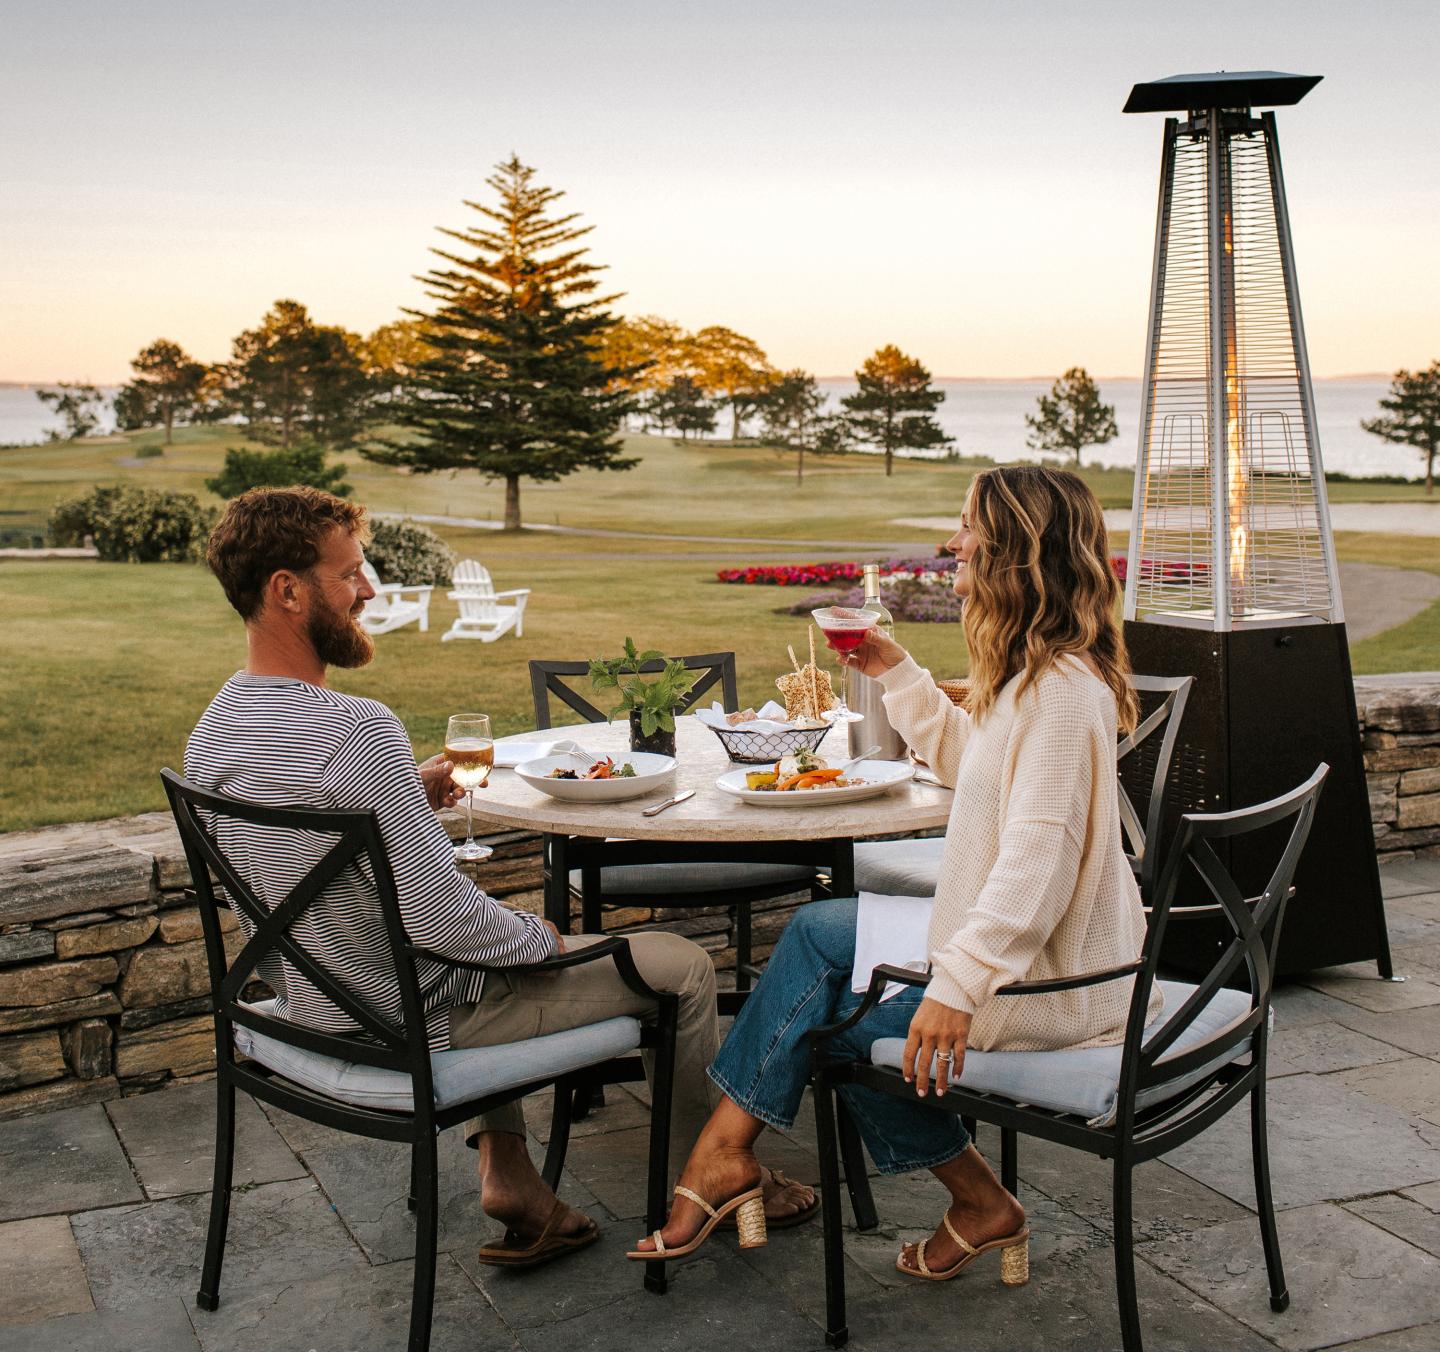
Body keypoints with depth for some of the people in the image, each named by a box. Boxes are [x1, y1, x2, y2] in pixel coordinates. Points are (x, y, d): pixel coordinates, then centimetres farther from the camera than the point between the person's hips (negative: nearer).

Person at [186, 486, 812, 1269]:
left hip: (310, 1012, 9)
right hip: (412, 1025, -9)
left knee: (499, 944, 38)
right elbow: (442, 918, -29)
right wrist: (543, 937, -11)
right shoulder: (357, 730, -31)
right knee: (684, 967, 5)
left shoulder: (210, 733, -2)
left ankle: (505, 1170, 27)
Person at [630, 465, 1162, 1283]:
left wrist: (959, 985, -33)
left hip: (1050, 984, -10)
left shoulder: (1064, 688, -24)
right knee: (818, 930, 7)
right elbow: (964, 758, 26)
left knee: (844, 1016, 2)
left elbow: (1040, 855, -31)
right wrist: (897, 673, 20)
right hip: (1017, 943, 10)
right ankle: (725, 1149, 9)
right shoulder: (1033, 672, 9)